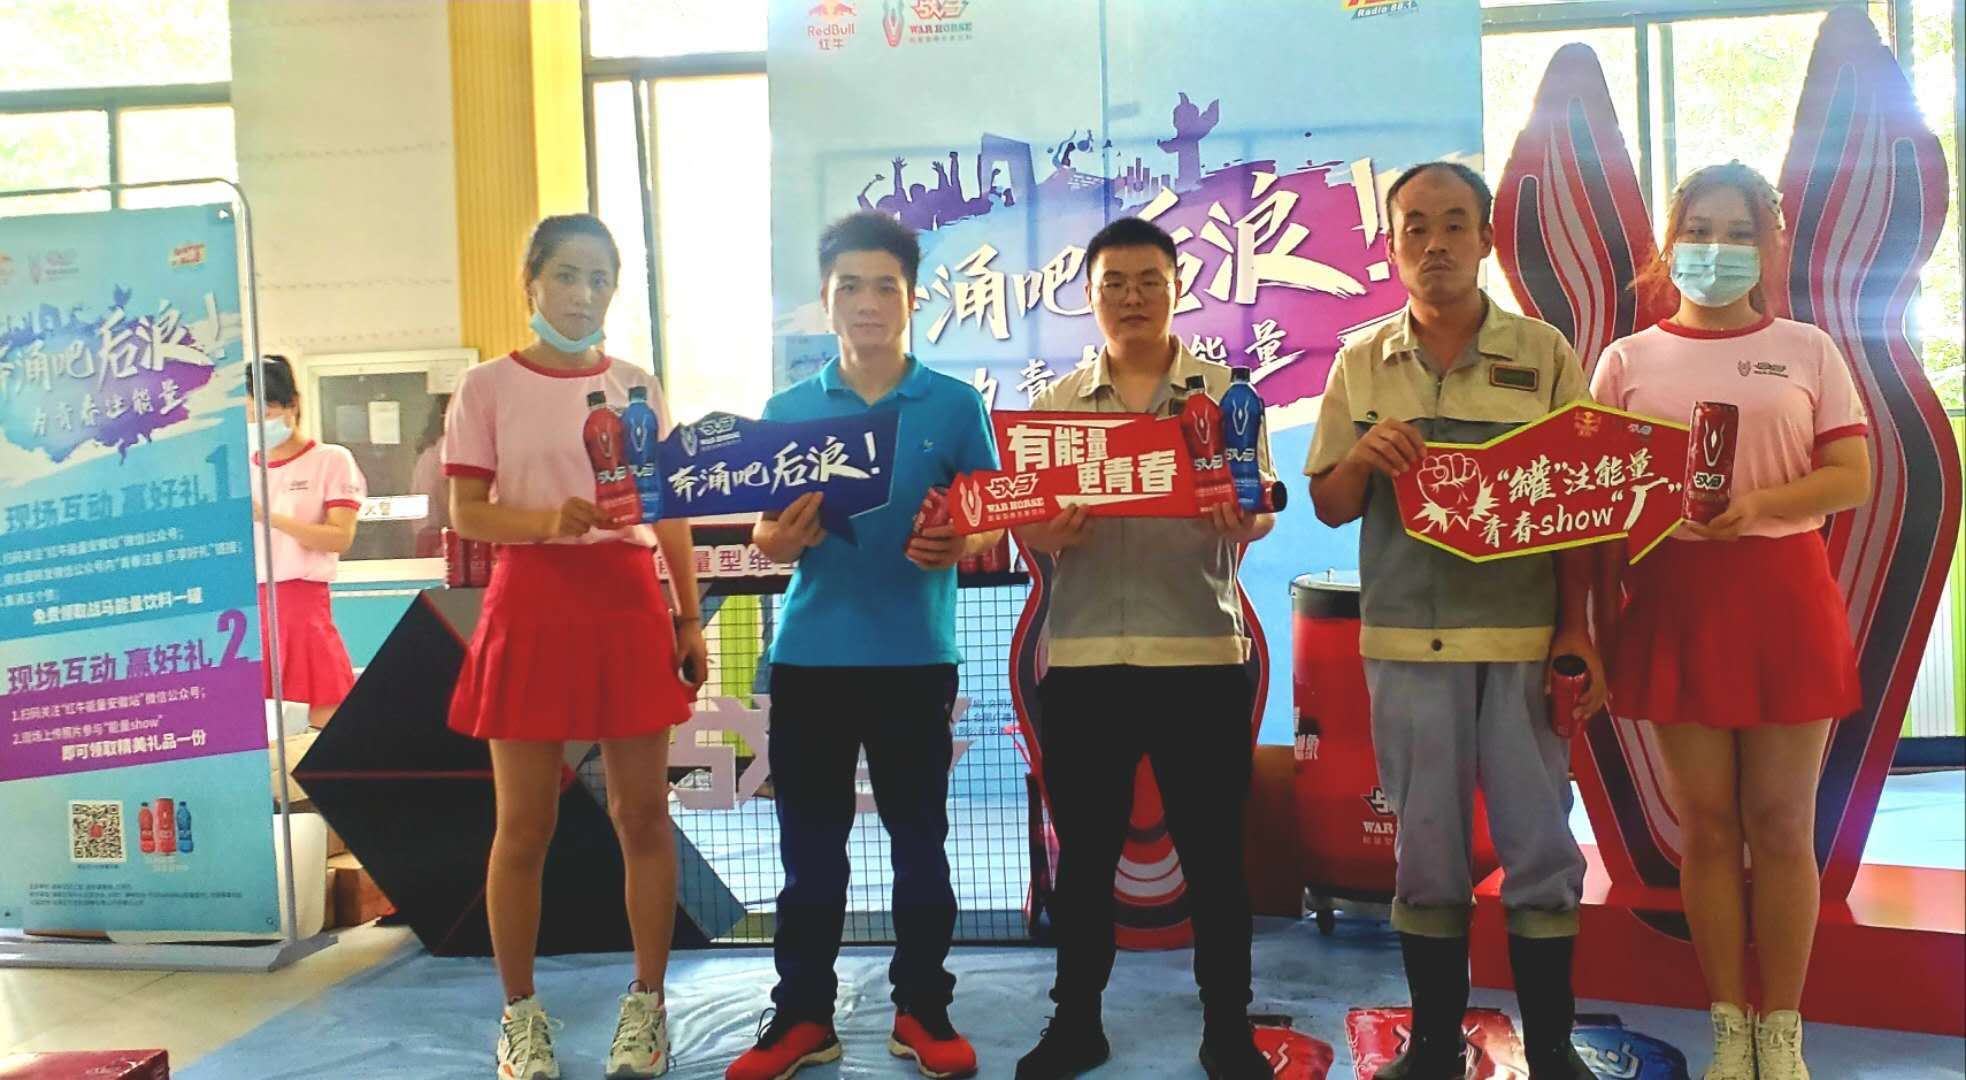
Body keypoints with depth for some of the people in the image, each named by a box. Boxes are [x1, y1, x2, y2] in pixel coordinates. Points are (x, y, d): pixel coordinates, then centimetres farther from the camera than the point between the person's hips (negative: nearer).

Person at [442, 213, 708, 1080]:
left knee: (642, 814, 5)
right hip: (531, 609, -2)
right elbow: (465, 514, -3)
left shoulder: (638, 388, 9)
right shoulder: (488, 387, 1)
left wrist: (690, 619, 5)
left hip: (630, 607, 2)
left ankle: (646, 1004, 19)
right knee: (524, 823, 4)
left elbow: (671, 514, 10)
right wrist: (549, 519, -22)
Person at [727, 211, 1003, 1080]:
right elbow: (765, 532, 9)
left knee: (918, 839, 8)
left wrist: (958, 548, -19)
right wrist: (778, 540, -14)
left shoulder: (954, 405, 2)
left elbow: (991, 523, 3)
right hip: (809, 653, 2)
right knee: (809, 842, 9)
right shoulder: (787, 409, 7)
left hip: (914, 656, -1)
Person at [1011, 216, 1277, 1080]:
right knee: (1083, 851, 10)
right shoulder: (1055, 402, 10)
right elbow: (1022, 521, 6)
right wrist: (1045, 534, -17)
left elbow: (1263, 507, 1)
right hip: (1082, 658, 2)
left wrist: (1241, 519, -22)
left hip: (1201, 653, -1)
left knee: (1213, 849, 6)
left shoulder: (1225, 391, 6)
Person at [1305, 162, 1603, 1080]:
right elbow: (1329, 507, 9)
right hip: (1407, 641, 1)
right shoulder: (1362, 363, 7)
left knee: (1540, 844, 5)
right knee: (1425, 848, 9)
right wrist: (1362, 455, -13)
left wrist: (1577, 630, -7)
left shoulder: (1543, 353, 3)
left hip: (1524, 638, -1)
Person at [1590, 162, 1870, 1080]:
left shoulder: (1807, 351, 5)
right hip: (1675, 601, 1)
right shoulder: (1629, 359, 7)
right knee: (1706, 827, 6)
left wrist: (1760, 504, -17)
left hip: (1784, 598, 0)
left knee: (1781, 825, 5)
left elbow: (1852, 479, -1)